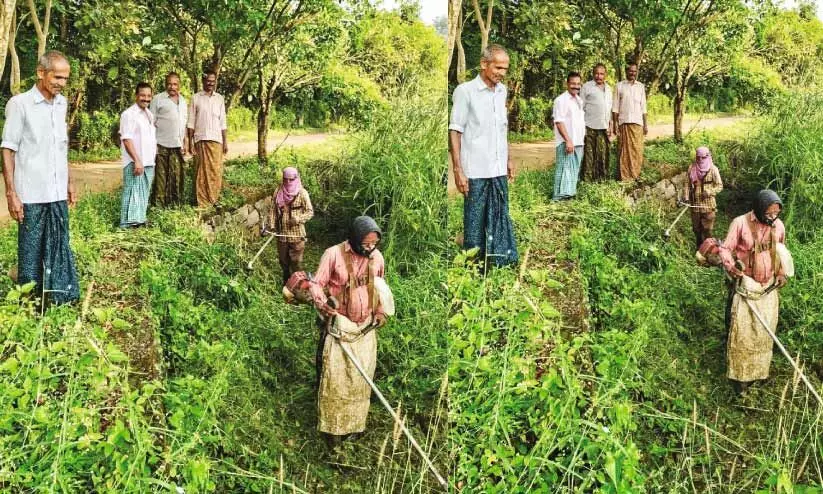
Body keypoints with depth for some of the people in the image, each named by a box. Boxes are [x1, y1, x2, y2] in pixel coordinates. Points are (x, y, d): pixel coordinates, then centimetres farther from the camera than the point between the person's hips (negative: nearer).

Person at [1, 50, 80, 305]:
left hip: (57, 193, 6)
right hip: (31, 195, -5)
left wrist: (70, 181, 18)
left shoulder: (61, 103, 9)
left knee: (59, 247, 10)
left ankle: (60, 298, 19)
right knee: (31, 250, 4)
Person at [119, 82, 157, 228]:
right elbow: (126, 139, -16)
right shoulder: (129, 114, -10)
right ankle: (129, 222, -12)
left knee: (144, 193, 11)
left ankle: (140, 219, 18)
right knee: (133, 192, -11)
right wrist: (137, 160, -22)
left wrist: (153, 159, 19)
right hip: (134, 163, -8)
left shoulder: (149, 115, 16)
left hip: (149, 162, 8)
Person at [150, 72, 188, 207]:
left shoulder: (182, 100, 18)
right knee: (160, 175, -4)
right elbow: (151, 122, -2)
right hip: (162, 145, -5)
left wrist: (186, 141, 16)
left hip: (178, 145, 5)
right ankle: (158, 203, 1)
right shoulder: (158, 99, 0)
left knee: (178, 175, 4)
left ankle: (176, 203, 11)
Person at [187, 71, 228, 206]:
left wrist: (225, 141, 8)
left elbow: (222, 122, 14)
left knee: (216, 171, -3)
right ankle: (202, 203, 1)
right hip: (201, 139, -2)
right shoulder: (196, 98, 4)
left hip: (216, 140, 2)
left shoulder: (219, 99, 13)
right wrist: (190, 142, -4)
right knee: (201, 172, -2)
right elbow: (191, 122, 3)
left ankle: (213, 200, 4)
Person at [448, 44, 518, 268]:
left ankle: (501, 261, 21)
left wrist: (509, 159, 19)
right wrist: (458, 170, -13)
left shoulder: (501, 91, 10)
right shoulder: (465, 91, -10)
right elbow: (455, 132, -9)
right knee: (475, 221, 2)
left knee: (500, 217, 11)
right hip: (475, 171, -6)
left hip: (499, 170, 6)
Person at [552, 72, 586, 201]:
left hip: (578, 142, 8)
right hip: (566, 143, -8)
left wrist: (584, 135, 20)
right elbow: (559, 122, -17)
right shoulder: (561, 100, -10)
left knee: (575, 169, 12)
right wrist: (568, 140, -22)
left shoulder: (579, 100, 16)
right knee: (565, 168, -13)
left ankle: (570, 191, 19)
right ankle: (561, 195, -15)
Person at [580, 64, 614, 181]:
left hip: (604, 127, 5)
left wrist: (611, 124, 16)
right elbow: (581, 107, -1)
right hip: (590, 127, -5)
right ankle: (587, 179, -2)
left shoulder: (608, 88, 18)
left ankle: (601, 178, 12)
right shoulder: (586, 87, 0)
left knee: (603, 154, 5)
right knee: (589, 154, -6)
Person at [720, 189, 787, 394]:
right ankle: (739, 373, 7)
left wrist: (781, 273, 3)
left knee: (765, 329, 11)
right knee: (742, 328, -4)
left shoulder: (779, 226, -2)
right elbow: (726, 248, -12)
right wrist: (730, 265, -31)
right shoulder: (740, 223, -16)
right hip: (746, 283, -4)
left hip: (769, 286, 4)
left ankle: (758, 369, 27)